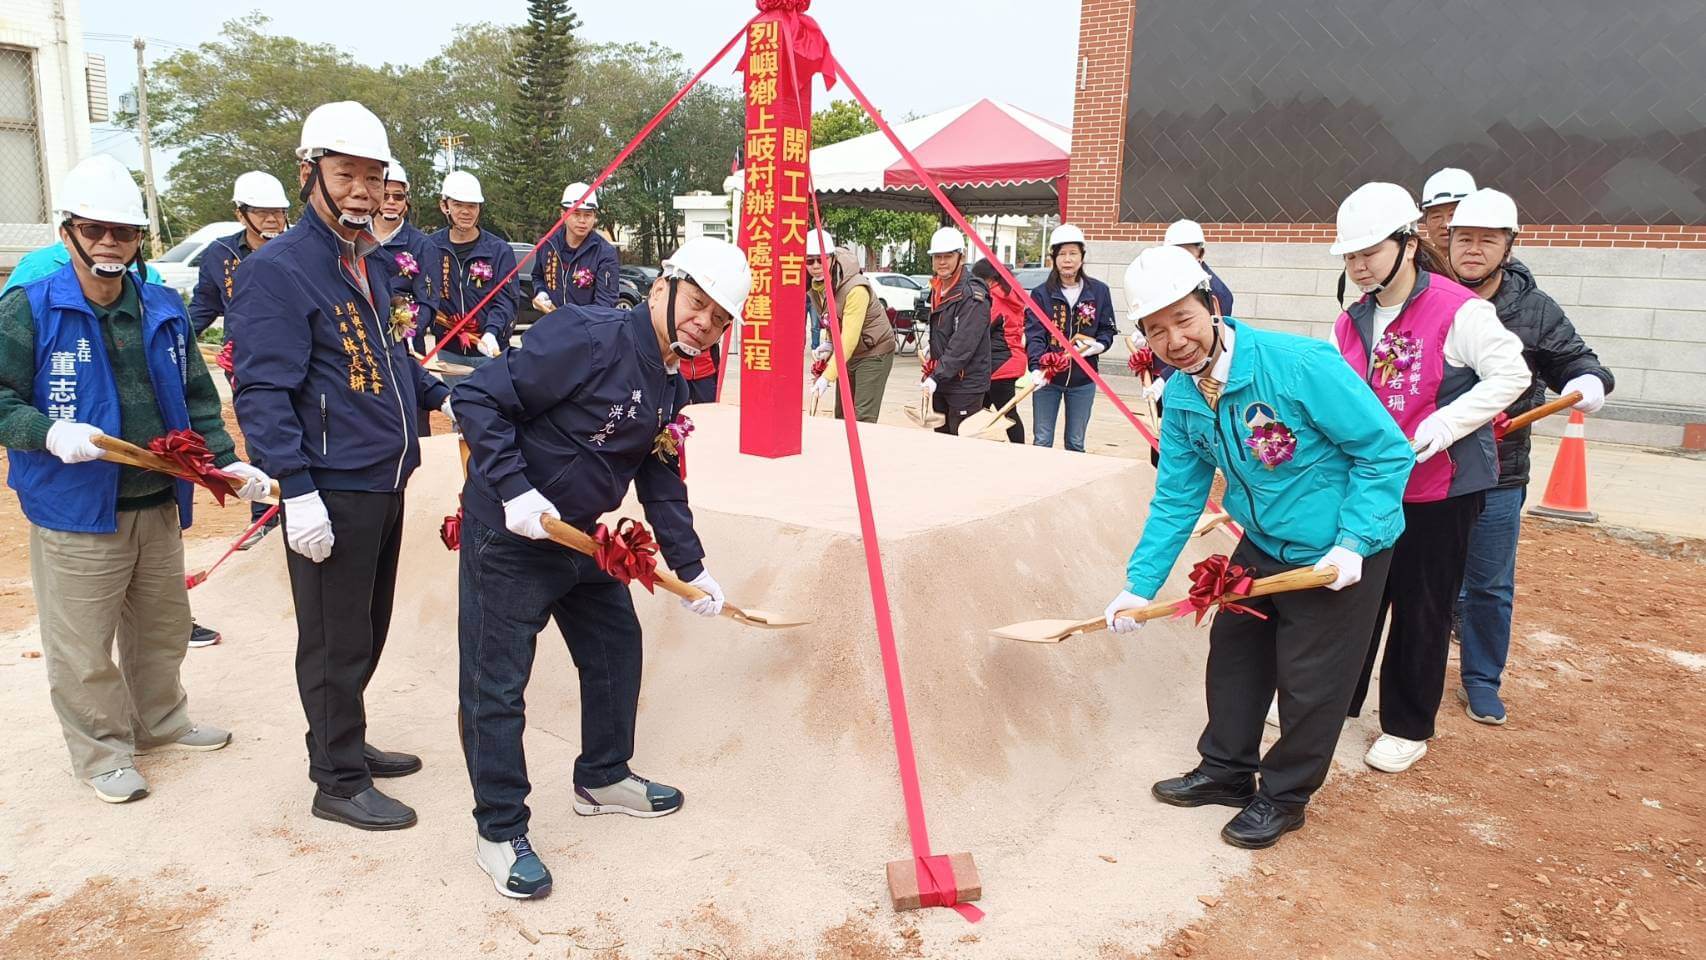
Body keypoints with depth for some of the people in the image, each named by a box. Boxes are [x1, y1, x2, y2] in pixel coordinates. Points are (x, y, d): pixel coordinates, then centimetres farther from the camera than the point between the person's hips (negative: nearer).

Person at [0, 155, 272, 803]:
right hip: (75, 512, -5)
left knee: (163, 629, 20)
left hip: (158, 506, 5)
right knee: (83, 648, 6)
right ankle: (103, 751, 25)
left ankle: (159, 722, 41)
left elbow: (196, 399, 11)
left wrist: (229, 462, 1)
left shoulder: (164, 310, 5)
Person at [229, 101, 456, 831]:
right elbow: (263, 393, -19)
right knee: (335, 641, 4)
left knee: (366, 631, 20)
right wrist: (297, 491, -24)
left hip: (385, 482, 9)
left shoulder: (373, 263, 13)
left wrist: (443, 397, 11)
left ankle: (344, 744, 37)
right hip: (332, 490, -9)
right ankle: (339, 782, 19)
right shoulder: (277, 270, -14)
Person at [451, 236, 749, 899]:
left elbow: (661, 482, 12)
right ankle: (499, 832, 17)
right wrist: (515, 490, -28)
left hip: (582, 538, 9)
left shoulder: (670, 388, 5)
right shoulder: (590, 339, -22)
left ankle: (602, 778, 39)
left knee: (617, 649, 18)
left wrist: (691, 568, 10)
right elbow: (479, 397, -23)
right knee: (497, 685, 1)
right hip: (508, 537, -9)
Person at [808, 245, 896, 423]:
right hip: (847, 354, 8)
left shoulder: (856, 289, -28)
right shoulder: (813, 287, -5)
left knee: (863, 419, -15)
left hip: (874, 351, -7)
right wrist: (830, 343, -2)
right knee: (841, 416, 8)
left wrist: (828, 377, -33)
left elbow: (849, 339, -31)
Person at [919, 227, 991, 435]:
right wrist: (932, 369, 15)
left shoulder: (973, 295, -17)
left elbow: (963, 344, -25)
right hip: (941, 381, 9)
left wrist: (936, 376, -28)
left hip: (966, 384, -9)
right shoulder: (937, 290, 11)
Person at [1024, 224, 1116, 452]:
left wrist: (1099, 345, -16)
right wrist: (1037, 367, -28)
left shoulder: (1099, 291, 0)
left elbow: (1107, 329, 7)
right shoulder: (1041, 293, -5)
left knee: (1076, 443, 12)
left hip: (1083, 378, 1)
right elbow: (1034, 334, -12)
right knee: (1042, 441, 5)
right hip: (1047, 376, -1)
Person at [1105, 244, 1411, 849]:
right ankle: (1227, 770, 36)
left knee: (1309, 680, 4)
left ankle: (1284, 796, 26)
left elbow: (1387, 451, -21)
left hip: (1339, 553, -6)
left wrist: (1353, 542, -26)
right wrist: (1141, 585, -6)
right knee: (1233, 653, 16)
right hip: (1263, 544, 7)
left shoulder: (1300, 364, -29)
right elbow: (1176, 499, -2)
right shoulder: (1181, 396, -8)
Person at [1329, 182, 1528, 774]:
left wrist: (1443, 425, -24)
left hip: (1442, 487, -5)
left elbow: (1511, 374, -15)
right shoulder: (1353, 321, 5)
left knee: (1421, 610, 7)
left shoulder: (1459, 310, -15)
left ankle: (1407, 728, 24)